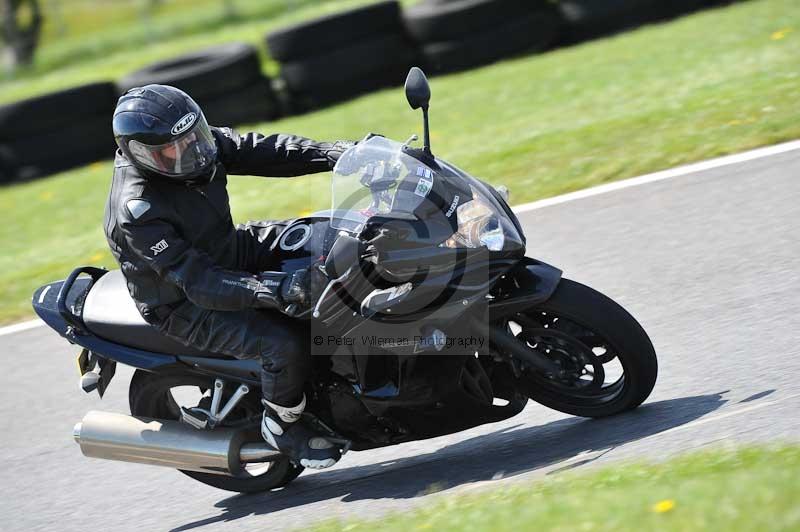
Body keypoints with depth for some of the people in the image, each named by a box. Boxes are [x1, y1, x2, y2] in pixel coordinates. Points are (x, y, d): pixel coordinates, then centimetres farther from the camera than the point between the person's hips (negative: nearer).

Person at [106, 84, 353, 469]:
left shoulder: (193, 143, -10)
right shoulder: (137, 212, -33)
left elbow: (261, 152, -8)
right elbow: (199, 282, -36)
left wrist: (337, 152, -21)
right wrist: (274, 292, -48)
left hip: (233, 252, 8)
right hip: (187, 307, -8)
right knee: (285, 344, -27)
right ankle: (280, 424, 1)